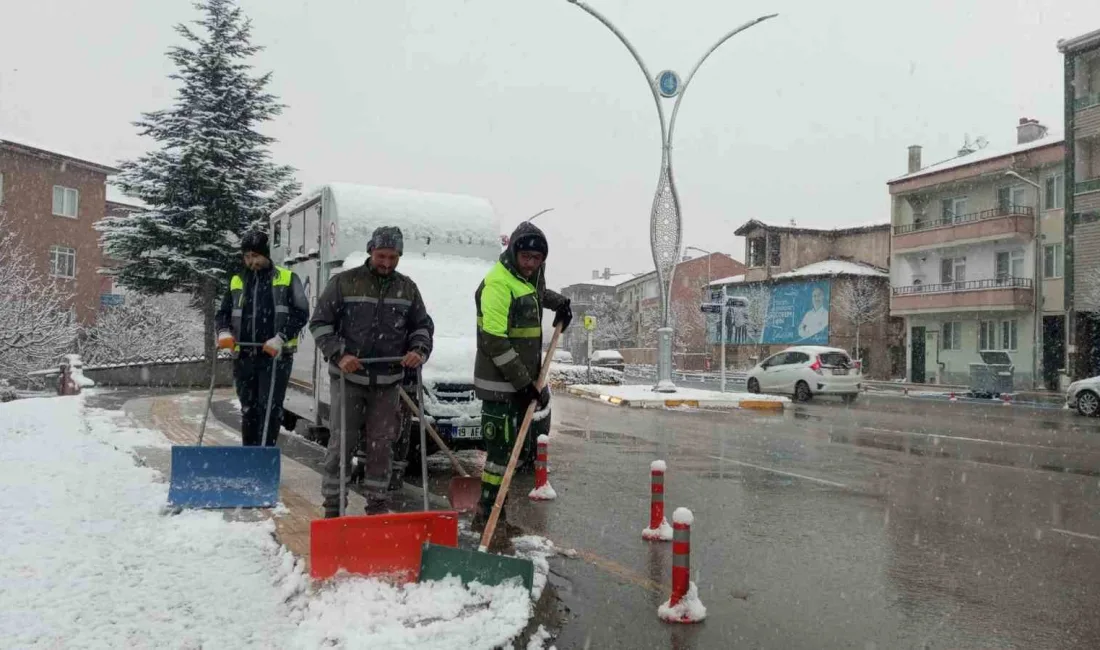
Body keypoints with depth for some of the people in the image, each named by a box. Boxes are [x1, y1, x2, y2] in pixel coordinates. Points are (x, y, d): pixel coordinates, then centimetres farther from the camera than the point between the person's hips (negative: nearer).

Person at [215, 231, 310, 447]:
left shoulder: (287, 279, 3)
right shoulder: (237, 282, 14)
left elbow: (301, 313, -4)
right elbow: (222, 313, 18)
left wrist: (281, 338, -17)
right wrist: (224, 332, -4)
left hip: (276, 356, -4)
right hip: (244, 356, 4)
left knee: (270, 408, -9)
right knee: (248, 410, 11)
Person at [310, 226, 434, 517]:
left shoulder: (407, 287, 8)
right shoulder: (344, 282, -3)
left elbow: (423, 325, 15)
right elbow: (319, 323, -1)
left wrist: (419, 350, -5)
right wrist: (339, 354, -14)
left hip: (388, 382, 3)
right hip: (348, 378, -2)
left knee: (381, 445, 7)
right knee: (341, 443, 1)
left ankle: (378, 504, 18)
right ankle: (333, 504, 12)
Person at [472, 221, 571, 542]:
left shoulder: (528, 276, 12)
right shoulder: (497, 283, -18)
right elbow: (494, 342, -23)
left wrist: (559, 302, 21)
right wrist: (525, 382, -23)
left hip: (521, 380, 10)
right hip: (499, 383, -10)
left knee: (508, 449, 14)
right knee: (501, 450, -7)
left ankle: (492, 514, 23)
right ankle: (487, 516, 3)